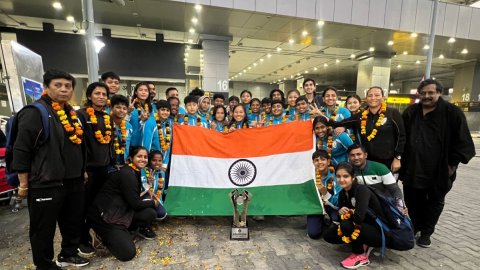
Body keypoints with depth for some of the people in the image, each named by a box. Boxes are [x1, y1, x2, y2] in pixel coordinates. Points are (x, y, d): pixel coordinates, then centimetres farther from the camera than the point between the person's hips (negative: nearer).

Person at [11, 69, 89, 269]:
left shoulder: (72, 114, 11)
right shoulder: (35, 112, -12)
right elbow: (21, 150, -14)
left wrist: (82, 172, 19)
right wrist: (24, 184, -13)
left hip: (73, 181, 8)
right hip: (46, 184, -7)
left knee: (74, 222, 19)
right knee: (44, 228, 9)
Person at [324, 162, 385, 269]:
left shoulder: (362, 190, -25)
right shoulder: (342, 194, -1)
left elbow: (359, 218, -38)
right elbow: (341, 217, 4)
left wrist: (347, 214, -16)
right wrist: (340, 212, -18)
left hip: (381, 234, -8)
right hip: (364, 229, 8)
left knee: (346, 224, -31)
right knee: (328, 235, 0)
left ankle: (361, 256, -7)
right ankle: (363, 245, 10)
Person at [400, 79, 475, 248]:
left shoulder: (452, 112, -7)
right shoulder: (410, 112, 4)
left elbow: (463, 141, -6)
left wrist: (453, 163, -9)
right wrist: (400, 158, 7)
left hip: (439, 170, -3)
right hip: (412, 168, 3)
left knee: (435, 202, 14)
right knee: (412, 200, 14)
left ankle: (426, 232, 30)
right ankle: (415, 226, 35)